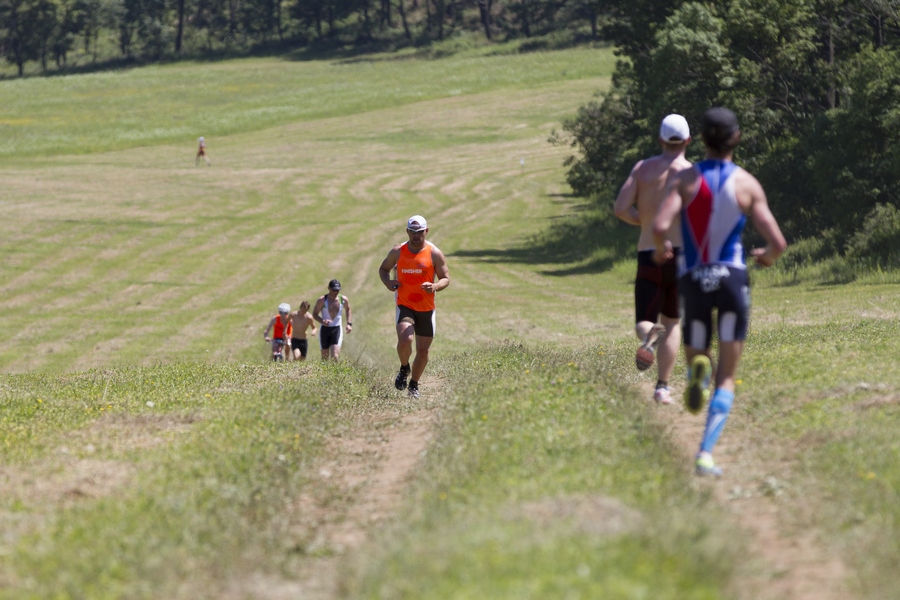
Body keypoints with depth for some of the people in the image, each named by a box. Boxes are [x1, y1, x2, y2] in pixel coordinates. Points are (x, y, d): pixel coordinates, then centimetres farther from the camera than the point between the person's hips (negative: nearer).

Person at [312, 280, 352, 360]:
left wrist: (349, 323, 8)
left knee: (335, 356, -17)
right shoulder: (322, 301, -9)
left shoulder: (344, 300, -1)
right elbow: (315, 314, -3)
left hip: (337, 329, 0)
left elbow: (348, 310, 20)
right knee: (325, 356, 8)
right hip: (325, 329, 0)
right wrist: (322, 321, -23)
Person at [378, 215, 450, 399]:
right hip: (405, 306, -1)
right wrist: (388, 282, -6)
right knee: (404, 340, -25)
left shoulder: (434, 254, -3)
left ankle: (413, 385, 28)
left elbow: (446, 278, 0)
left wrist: (435, 286, -22)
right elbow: (383, 269, 15)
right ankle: (404, 368, 6)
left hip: (427, 308, 1)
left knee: (423, 351, 7)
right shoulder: (397, 252, 0)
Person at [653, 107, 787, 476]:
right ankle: (705, 453, -13)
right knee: (726, 379, 6)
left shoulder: (684, 179, -2)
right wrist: (768, 255, 19)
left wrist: (660, 248, 8)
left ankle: (698, 371, -22)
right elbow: (778, 242, -5)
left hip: (693, 281, 1)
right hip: (732, 279, -1)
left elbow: (659, 228, -16)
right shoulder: (747, 184, -2)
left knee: (697, 358, 19)